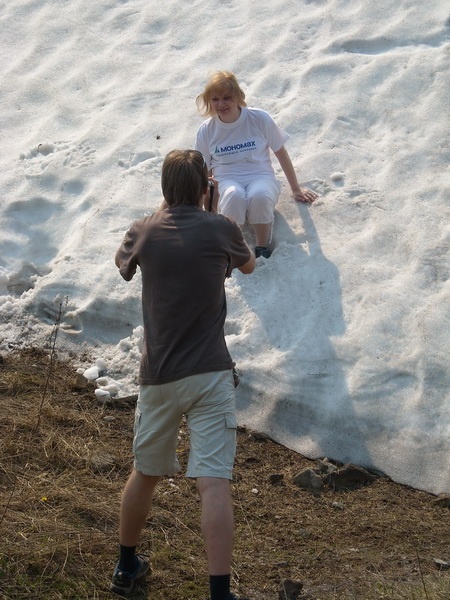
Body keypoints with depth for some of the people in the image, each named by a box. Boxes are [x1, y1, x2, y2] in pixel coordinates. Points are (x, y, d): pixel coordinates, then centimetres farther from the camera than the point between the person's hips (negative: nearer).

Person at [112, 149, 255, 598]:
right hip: (209, 375, -3)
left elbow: (121, 262, 28)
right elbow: (248, 265, 20)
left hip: (157, 376, 3)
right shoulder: (220, 229, -2)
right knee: (213, 483, -7)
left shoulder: (143, 232, 4)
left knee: (145, 473, 20)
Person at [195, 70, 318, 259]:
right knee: (234, 195, -40)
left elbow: (280, 152, 8)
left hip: (261, 175, 0)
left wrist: (296, 189, 16)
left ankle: (262, 248, -18)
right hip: (226, 180, 1)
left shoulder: (259, 119, -4)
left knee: (260, 195, -40)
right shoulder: (206, 131, 0)